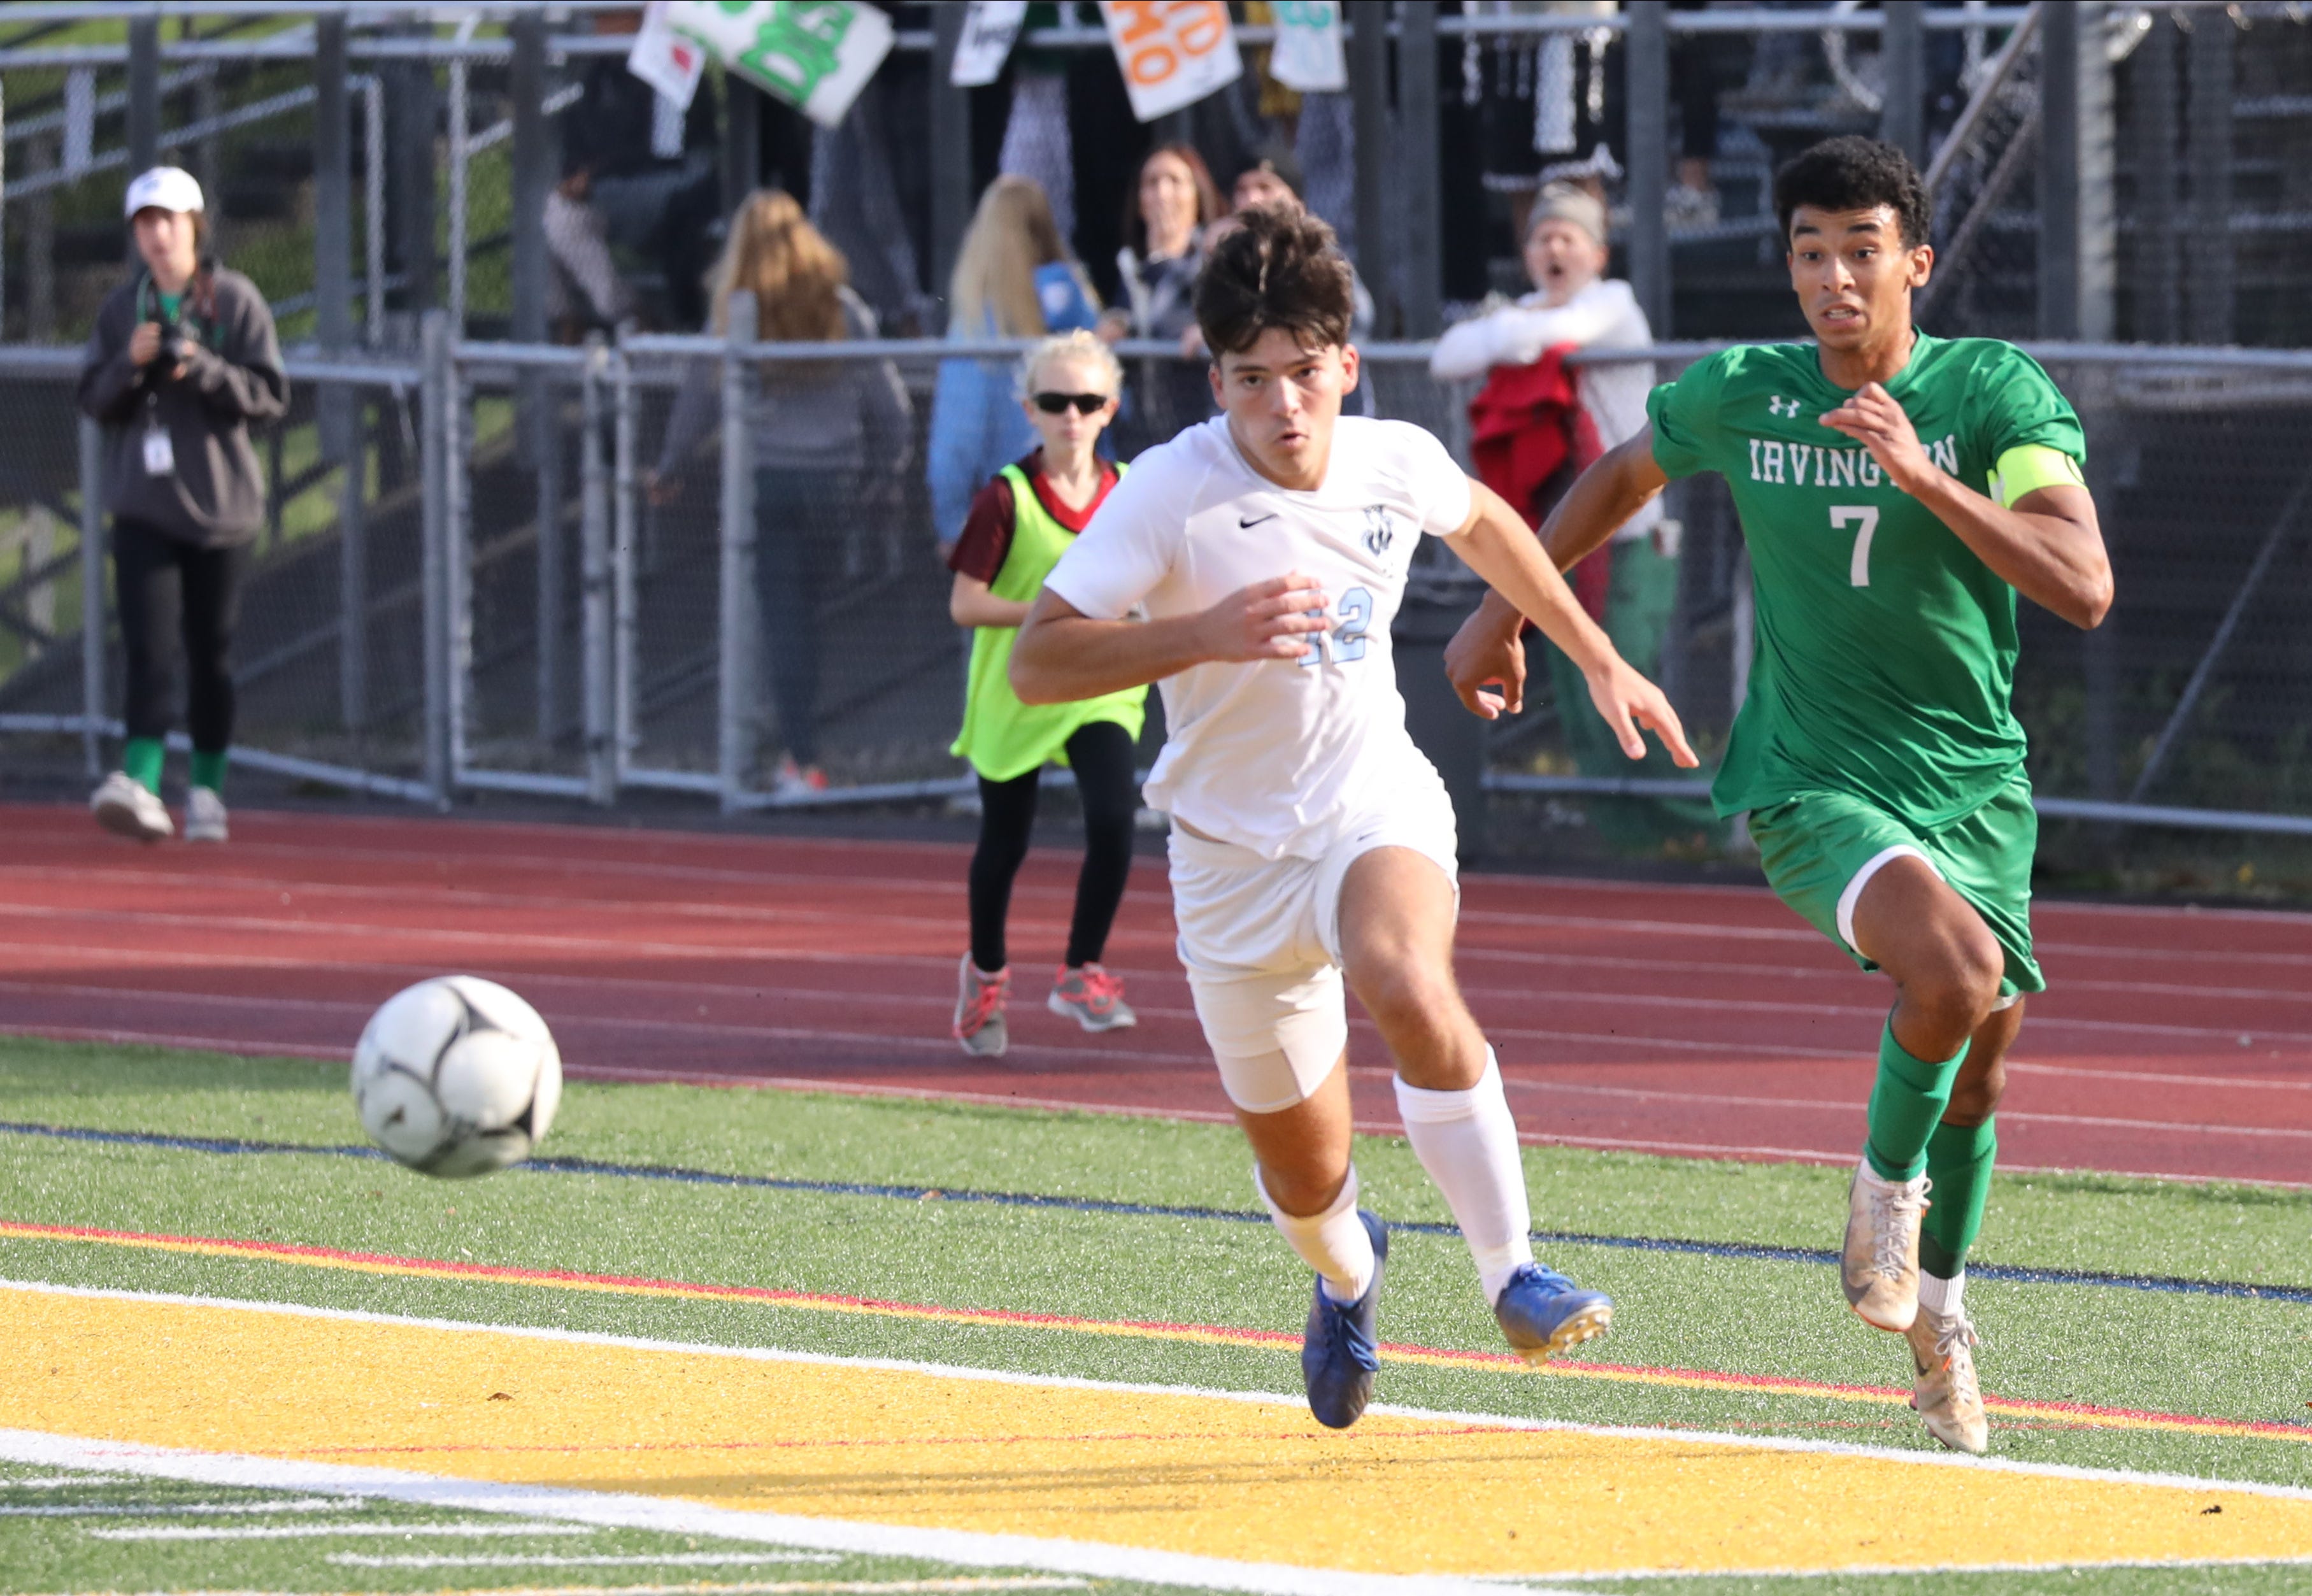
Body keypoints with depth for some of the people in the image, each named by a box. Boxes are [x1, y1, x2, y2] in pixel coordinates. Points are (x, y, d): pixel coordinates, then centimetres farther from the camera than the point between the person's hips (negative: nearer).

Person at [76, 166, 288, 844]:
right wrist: (131, 365, -13)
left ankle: (207, 789, 17)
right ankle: (141, 782, -24)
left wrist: (201, 368, -19)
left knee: (210, 649, 5)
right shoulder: (121, 308, 8)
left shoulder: (235, 300, -1)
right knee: (146, 644, -12)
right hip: (142, 502, 1)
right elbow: (94, 399, 6)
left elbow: (269, 396, -5)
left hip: (218, 502, -1)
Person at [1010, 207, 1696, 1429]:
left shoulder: (1397, 462, -5)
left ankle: (1514, 1281, -25)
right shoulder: (1171, 492, -17)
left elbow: (1481, 523, 21)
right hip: (1233, 852, -1)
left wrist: (1599, 661, 24)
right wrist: (1206, 634, -37)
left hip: (1376, 803, 1)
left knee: (1406, 986, -35)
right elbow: (1035, 664, -25)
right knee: (1302, 1172, 9)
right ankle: (1346, 1272, 48)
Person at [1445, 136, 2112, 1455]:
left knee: (1981, 1060, 13)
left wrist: (1921, 473, -30)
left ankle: (1939, 1308, 40)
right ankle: (1886, 1184, -2)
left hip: (1977, 780, 2)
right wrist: (1506, 610, 23)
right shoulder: (1737, 398, -4)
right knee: (1953, 968, -30)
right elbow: (1625, 475, 19)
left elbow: (2085, 588, -22)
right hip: (1813, 782, -2)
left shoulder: (1998, 393, -9)